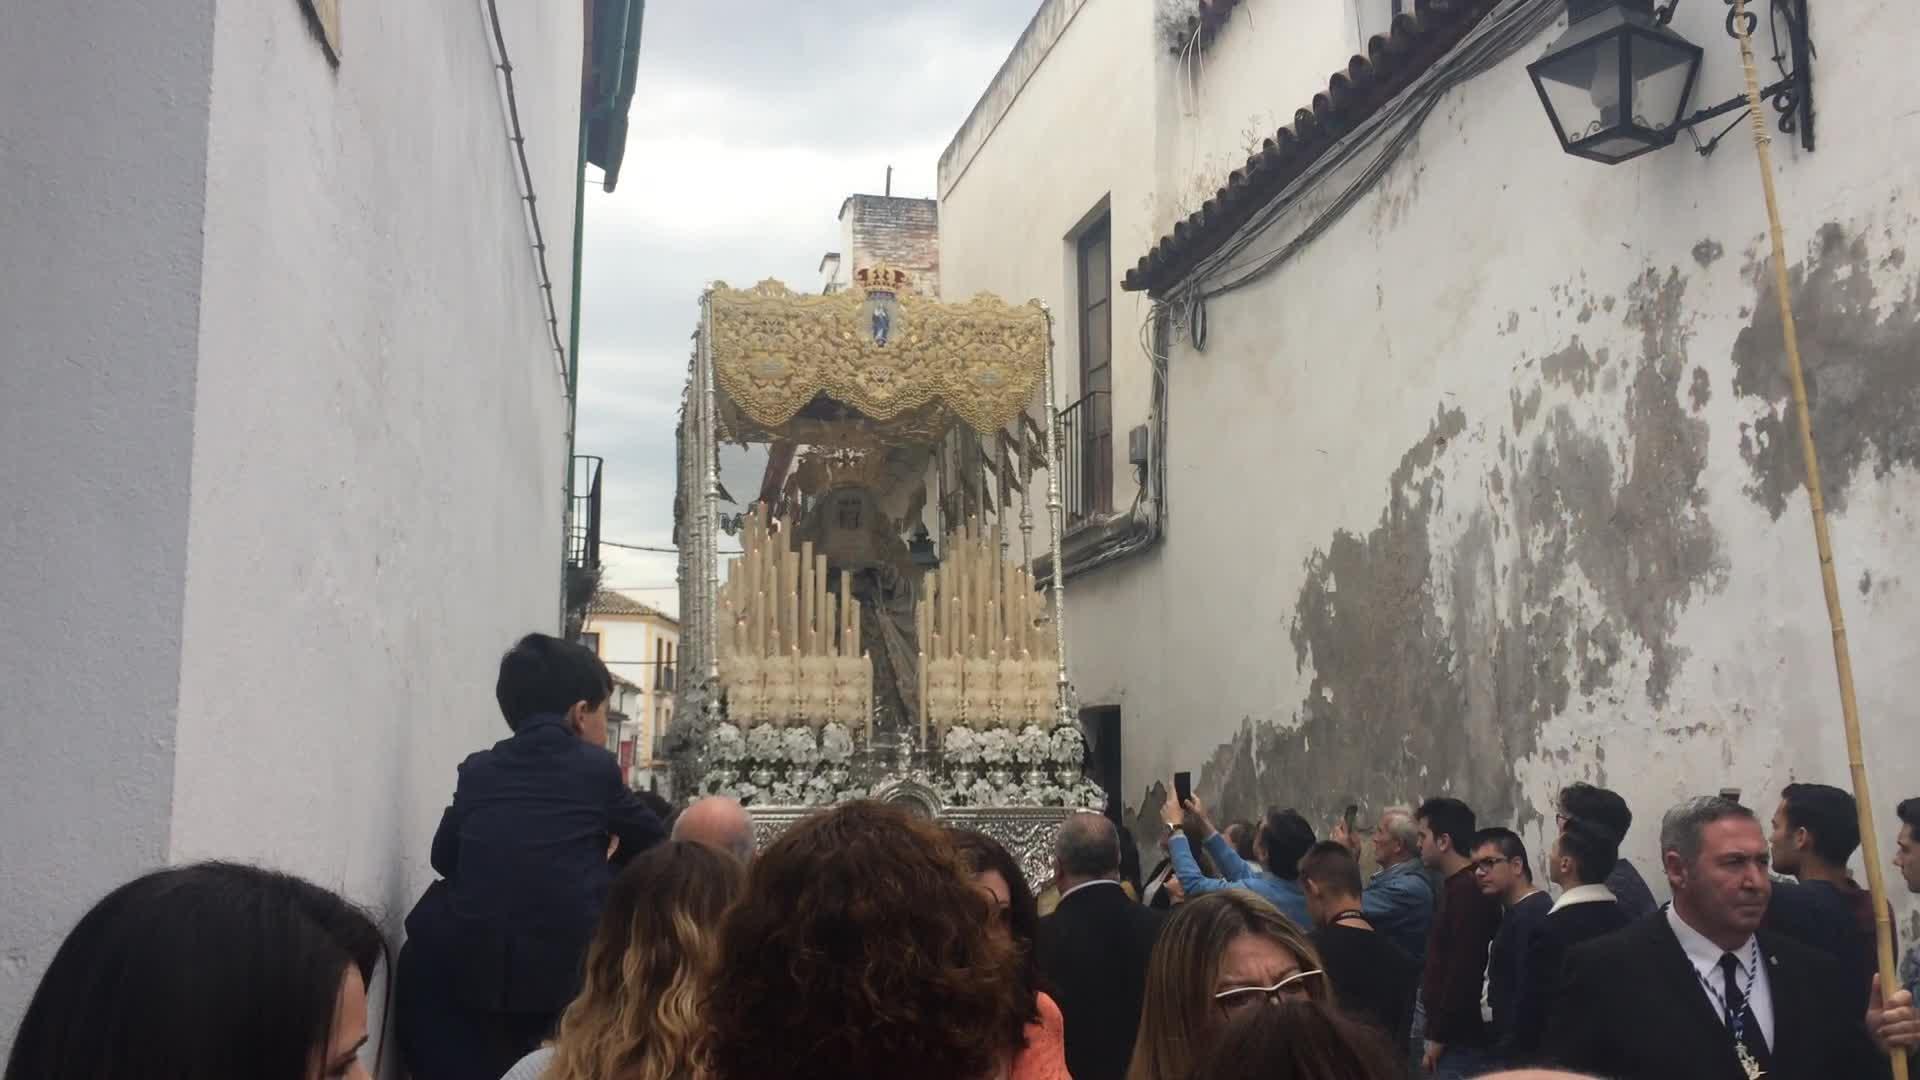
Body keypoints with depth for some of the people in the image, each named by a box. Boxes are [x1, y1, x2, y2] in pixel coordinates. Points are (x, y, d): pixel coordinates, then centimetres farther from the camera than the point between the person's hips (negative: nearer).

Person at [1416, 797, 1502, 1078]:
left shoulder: (1468, 890, -16)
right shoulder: (1457, 886, 15)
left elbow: (1464, 972, -21)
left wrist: (1438, 1036, -17)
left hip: (1461, 1040, -9)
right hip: (1458, 1036, 9)